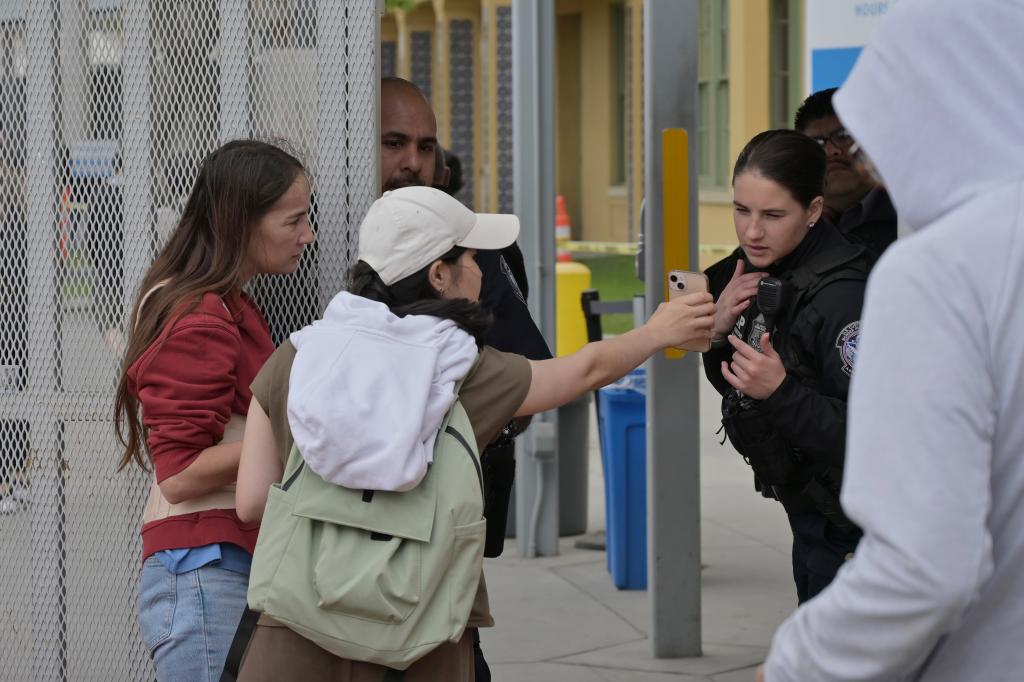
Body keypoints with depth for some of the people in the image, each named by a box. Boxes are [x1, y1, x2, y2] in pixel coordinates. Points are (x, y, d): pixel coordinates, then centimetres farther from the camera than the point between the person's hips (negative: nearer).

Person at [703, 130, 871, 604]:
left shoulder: (841, 294, -25)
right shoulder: (761, 270, 0)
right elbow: (732, 382, 11)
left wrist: (781, 393, -36)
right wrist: (718, 329, -8)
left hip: (854, 529, -9)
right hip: (812, 513, 9)